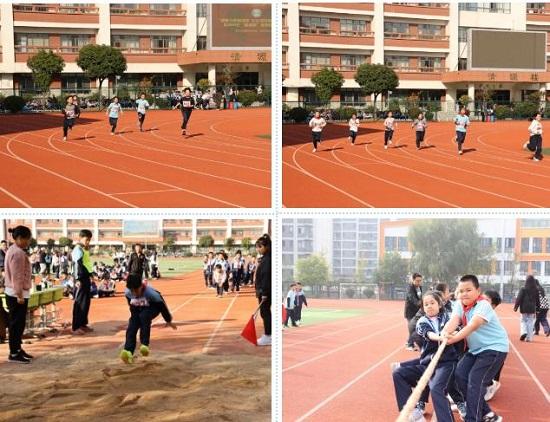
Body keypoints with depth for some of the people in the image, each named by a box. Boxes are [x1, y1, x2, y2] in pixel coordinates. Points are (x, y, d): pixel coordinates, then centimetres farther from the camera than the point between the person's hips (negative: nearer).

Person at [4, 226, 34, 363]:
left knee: (17, 323, 15)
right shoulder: (18, 253, -18)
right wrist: (20, 294, -21)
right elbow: (17, 276, -22)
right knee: (17, 323, -5)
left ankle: (17, 349, 22)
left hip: (13, 292, 10)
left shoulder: (13, 250, 14)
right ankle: (14, 354, 0)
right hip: (17, 293, -10)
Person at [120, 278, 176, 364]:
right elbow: (131, 306, 2)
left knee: (144, 316, -36)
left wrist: (168, 321, -9)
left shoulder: (150, 293, -34)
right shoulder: (127, 293, -21)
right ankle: (128, 352, -26)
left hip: (152, 308, -5)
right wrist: (134, 317, 13)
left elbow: (162, 305, -20)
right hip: (138, 309, 5)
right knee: (131, 327, -18)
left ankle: (144, 345, -31)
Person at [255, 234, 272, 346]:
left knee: (265, 312, -6)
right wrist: (259, 290, 21)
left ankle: (268, 337, -2)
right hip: (262, 290, 10)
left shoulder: (268, 259, -17)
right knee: (265, 312, 14)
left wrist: (264, 292, -24)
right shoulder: (264, 259, 15)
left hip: (266, 291, -10)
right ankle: (267, 335, 20)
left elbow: (266, 276, -22)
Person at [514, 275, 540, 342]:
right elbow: (537, 300, 9)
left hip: (524, 308, -2)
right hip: (532, 309, 2)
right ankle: (529, 337, 5)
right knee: (530, 322, 8)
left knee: (523, 321, 12)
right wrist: (538, 307, 21)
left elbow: (519, 298, -9)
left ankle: (524, 332, -13)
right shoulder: (536, 290, 1)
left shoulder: (523, 289, -8)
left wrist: (516, 307, -4)